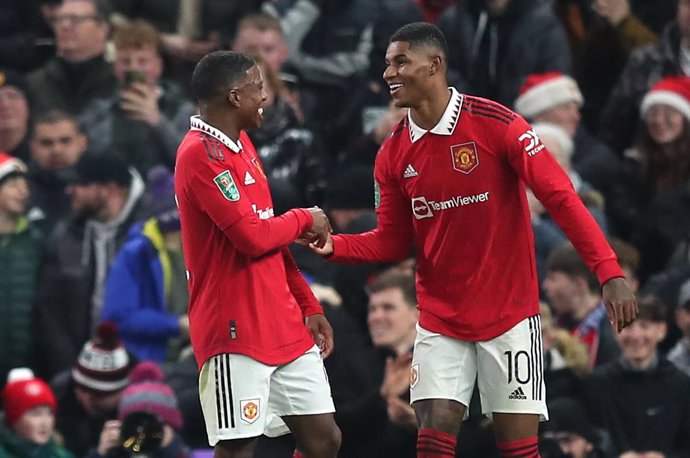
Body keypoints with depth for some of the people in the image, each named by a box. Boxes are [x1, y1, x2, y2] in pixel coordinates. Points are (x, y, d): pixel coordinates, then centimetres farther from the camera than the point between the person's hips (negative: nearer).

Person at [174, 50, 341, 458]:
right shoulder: (202, 154, -15)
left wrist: (309, 306, 18)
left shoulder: (240, 145, 16)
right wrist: (304, 219, -2)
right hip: (237, 332, -9)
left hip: (284, 328, 9)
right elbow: (254, 237, -20)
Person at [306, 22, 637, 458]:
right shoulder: (394, 154, 2)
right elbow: (393, 242, 9)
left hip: (509, 314, -4)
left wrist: (610, 272, -23)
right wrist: (334, 246, -10)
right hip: (440, 320, 4)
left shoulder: (496, 124, -13)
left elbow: (560, 196, -15)